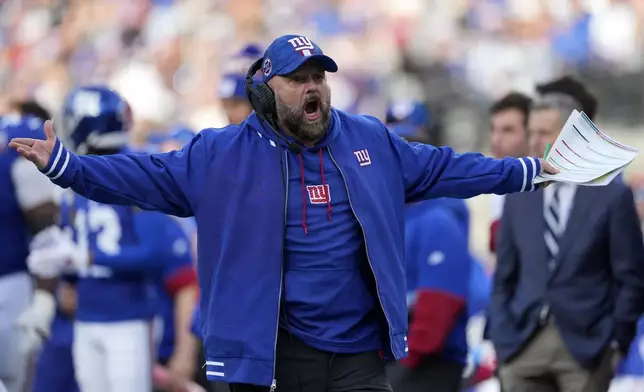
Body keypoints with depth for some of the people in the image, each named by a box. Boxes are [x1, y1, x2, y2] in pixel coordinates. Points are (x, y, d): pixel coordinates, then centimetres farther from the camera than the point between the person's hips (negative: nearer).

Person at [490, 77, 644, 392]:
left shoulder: (612, 197, 1)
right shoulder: (518, 199, 11)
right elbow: (504, 278, 14)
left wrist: (617, 341, -5)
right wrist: (501, 340, 5)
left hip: (586, 345, -3)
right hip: (524, 344, 4)